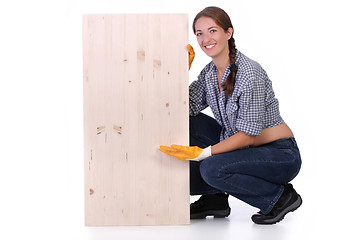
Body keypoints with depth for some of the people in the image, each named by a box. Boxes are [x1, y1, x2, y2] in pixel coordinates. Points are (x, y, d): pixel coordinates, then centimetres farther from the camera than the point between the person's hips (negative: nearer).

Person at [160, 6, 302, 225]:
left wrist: (204, 153, -29)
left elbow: (248, 135, -24)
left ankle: (281, 196, -7)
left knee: (212, 168, -29)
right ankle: (214, 198, 5)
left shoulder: (250, 73, -23)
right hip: (241, 148, 8)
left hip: (281, 155, -8)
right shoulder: (210, 72, 2)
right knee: (188, 124, -2)